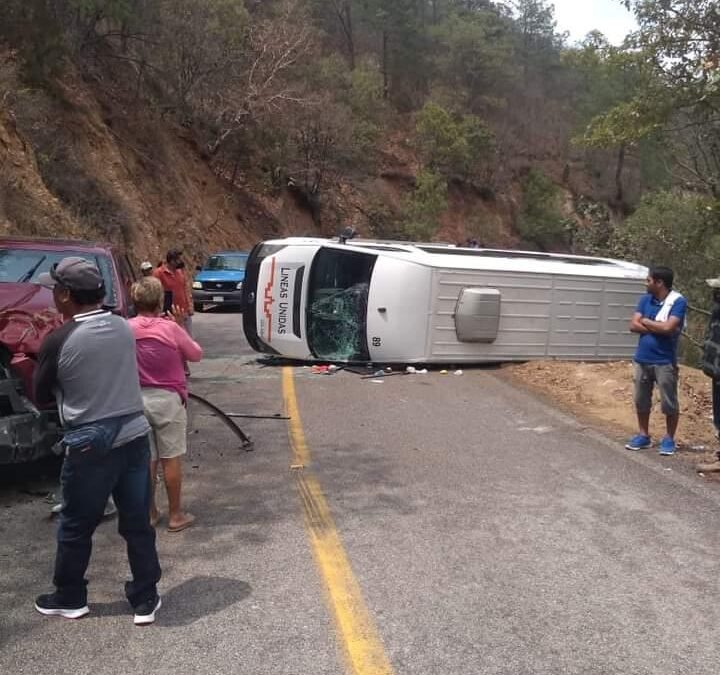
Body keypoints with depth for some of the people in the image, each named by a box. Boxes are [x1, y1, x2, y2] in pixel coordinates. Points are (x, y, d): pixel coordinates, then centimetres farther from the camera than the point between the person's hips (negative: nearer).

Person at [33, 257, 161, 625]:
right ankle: (146, 599, 21)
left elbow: (41, 396, 0)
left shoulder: (58, 340, -13)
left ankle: (69, 598, 33)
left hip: (89, 444, -4)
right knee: (137, 522, 13)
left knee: (75, 526, 16)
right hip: (134, 435, 4)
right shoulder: (123, 327, 1)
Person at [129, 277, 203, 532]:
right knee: (171, 459, 6)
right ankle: (175, 515, 14)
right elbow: (196, 354, -1)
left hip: (137, 400, 4)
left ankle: (149, 512, 24)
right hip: (168, 399, -4)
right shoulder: (170, 328, -14)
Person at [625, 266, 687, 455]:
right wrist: (658, 327, -13)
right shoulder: (646, 299, 5)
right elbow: (633, 325, -2)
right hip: (642, 359, 6)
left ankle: (669, 439, 18)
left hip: (665, 361, -6)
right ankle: (643, 435, 27)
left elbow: (668, 328, -23)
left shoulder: (678, 302, -11)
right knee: (641, 400, 14)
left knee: (669, 403, 4)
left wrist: (646, 321, -8)